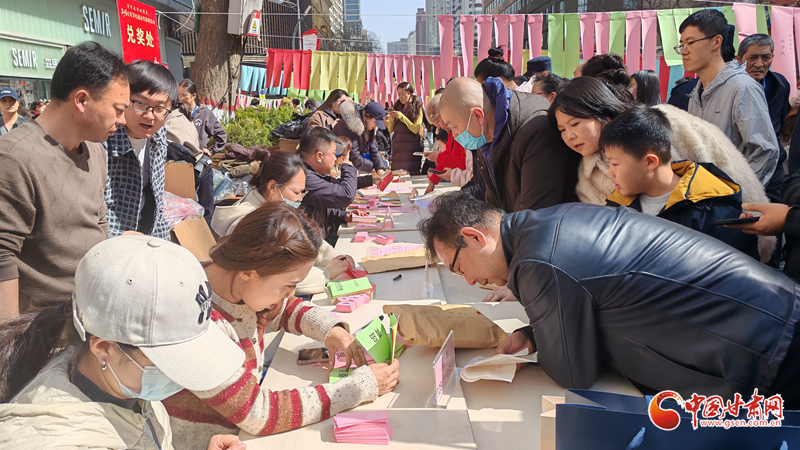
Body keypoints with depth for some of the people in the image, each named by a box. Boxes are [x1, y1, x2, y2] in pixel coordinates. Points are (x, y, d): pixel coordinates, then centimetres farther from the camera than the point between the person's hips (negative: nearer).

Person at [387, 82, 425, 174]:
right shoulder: (398, 107, 16)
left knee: (410, 175, -12)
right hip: (397, 148, 5)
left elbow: (416, 129, -9)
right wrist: (391, 118, -5)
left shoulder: (417, 109, 3)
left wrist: (402, 117, -13)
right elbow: (390, 130, 14)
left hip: (410, 148, -5)